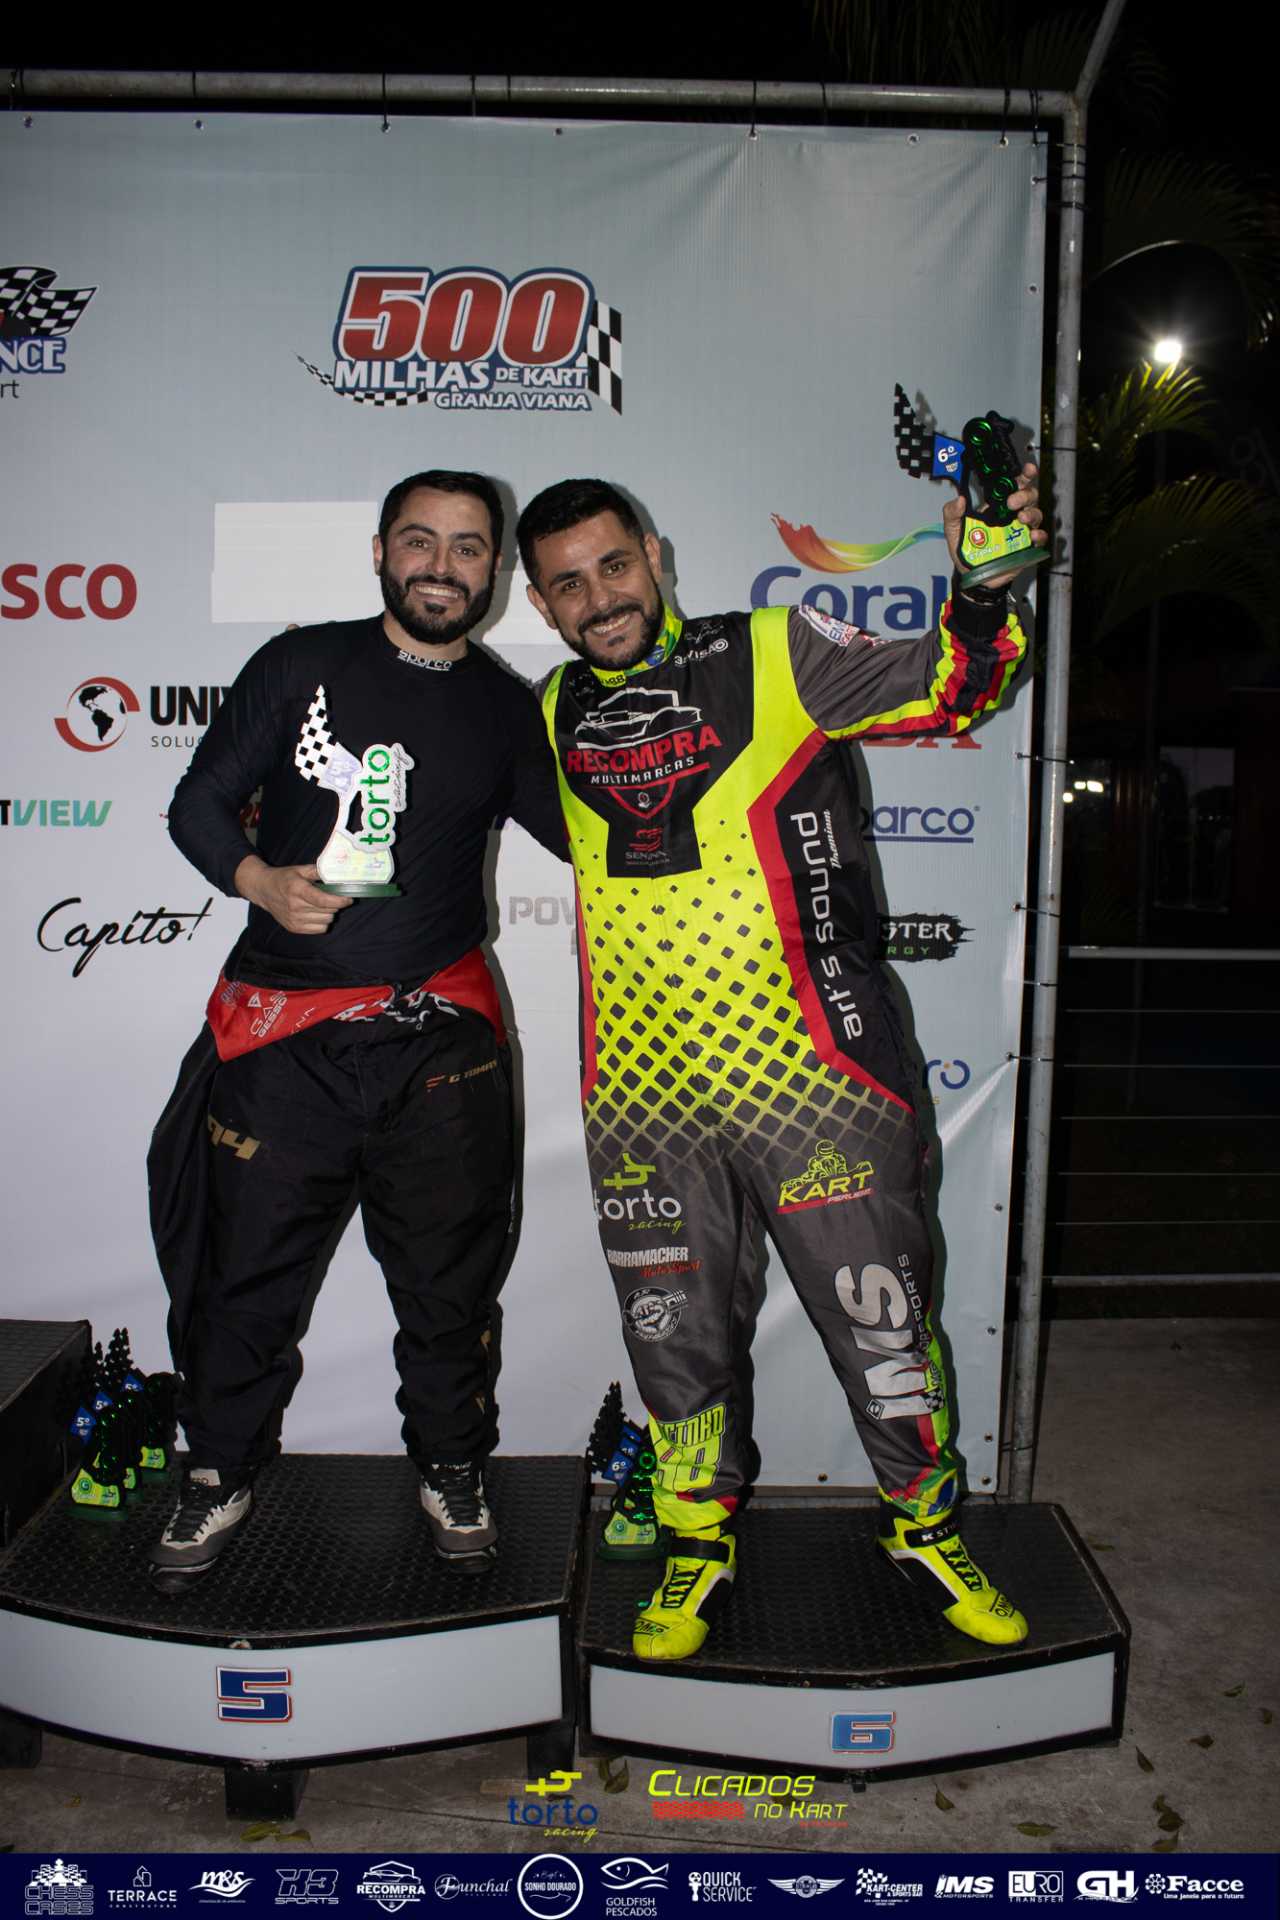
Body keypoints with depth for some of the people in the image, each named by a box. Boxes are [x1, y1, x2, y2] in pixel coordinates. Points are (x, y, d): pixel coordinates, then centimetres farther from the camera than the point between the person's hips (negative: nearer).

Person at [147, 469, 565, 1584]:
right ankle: (223, 1473, 31)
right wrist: (257, 877, -14)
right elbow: (199, 803, 5)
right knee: (245, 1269, 8)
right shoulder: (301, 667, 3)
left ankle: (452, 1469, 33)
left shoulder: (507, 710, 8)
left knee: (449, 1276, 10)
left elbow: (588, 840, 15)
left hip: (439, 1039, 1)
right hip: (281, 1036, -1)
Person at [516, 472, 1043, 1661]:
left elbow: (947, 687, -5)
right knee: (678, 1337, 15)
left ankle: (924, 1530, 32)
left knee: (880, 1321, 7)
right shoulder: (553, 718, 12)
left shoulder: (773, 657, -1)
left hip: (809, 1074, -3)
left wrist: (983, 588, -23)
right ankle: (697, 1540, 37)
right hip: (641, 1102, 4)